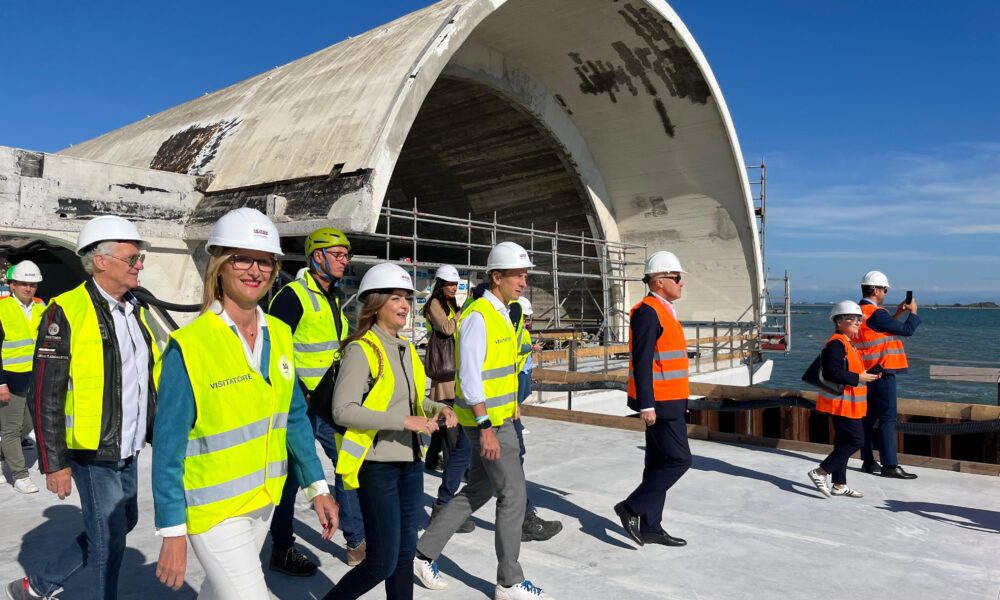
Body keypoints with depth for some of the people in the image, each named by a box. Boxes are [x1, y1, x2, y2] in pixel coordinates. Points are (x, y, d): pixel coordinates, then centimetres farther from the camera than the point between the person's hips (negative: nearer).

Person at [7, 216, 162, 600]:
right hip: (92, 454, -8)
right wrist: (54, 464, -14)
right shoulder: (66, 313, -15)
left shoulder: (134, 310, 9)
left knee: (121, 525, 19)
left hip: (127, 451, 8)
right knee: (110, 538, 4)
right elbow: (44, 396, -15)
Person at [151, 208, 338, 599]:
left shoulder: (279, 335, -1)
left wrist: (317, 486, 5)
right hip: (214, 508, -6)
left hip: (265, 500, 6)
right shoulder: (189, 347, -19)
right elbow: (169, 448, -16)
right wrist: (173, 532, -15)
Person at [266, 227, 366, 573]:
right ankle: (281, 551, 21)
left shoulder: (336, 298, 13)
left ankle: (357, 543, 23)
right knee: (291, 476, 5)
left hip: (332, 402, 8)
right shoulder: (293, 295, -14)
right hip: (300, 403, -8)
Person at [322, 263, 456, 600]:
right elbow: (343, 411, -22)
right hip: (378, 466, -7)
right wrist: (404, 422, -24)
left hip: (410, 462, 8)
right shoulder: (361, 349, -14)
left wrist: (438, 409, 2)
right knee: (382, 562, -1)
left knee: (405, 552, 15)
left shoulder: (406, 348, 11)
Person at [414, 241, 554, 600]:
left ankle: (425, 553, 28)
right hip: (486, 420, -10)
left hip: (499, 417, 10)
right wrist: (486, 427, -24)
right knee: (513, 494, -2)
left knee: (480, 489, 17)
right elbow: (469, 376, -23)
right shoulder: (478, 316, -18)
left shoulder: (501, 314, 12)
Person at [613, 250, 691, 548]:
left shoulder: (663, 311, 16)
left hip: (669, 402, 10)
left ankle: (650, 526, 19)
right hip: (661, 403, -10)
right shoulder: (648, 312, -15)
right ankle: (633, 508, 2)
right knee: (678, 459, -8)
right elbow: (642, 362, -20)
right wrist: (647, 405, -22)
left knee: (659, 462, 12)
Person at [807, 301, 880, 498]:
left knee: (843, 442, 13)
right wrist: (858, 378, -20)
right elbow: (831, 373, -27)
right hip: (841, 402, -11)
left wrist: (865, 375, 9)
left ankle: (839, 485, 19)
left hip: (846, 402, 11)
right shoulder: (836, 344, -17)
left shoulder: (846, 343, 17)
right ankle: (820, 472, -4)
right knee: (856, 440, -9)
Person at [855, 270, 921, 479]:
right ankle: (890, 465, -5)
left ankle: (868, 461, 18)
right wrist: (913, 313, 6)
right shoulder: (876, 314, -18)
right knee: (887, 417, -6)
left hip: (867, 372, 9)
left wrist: (897, 313, 19)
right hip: (882, 372, -9)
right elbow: (907, 330, -11)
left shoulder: (859, 312, 11)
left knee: (869, 416, 12)